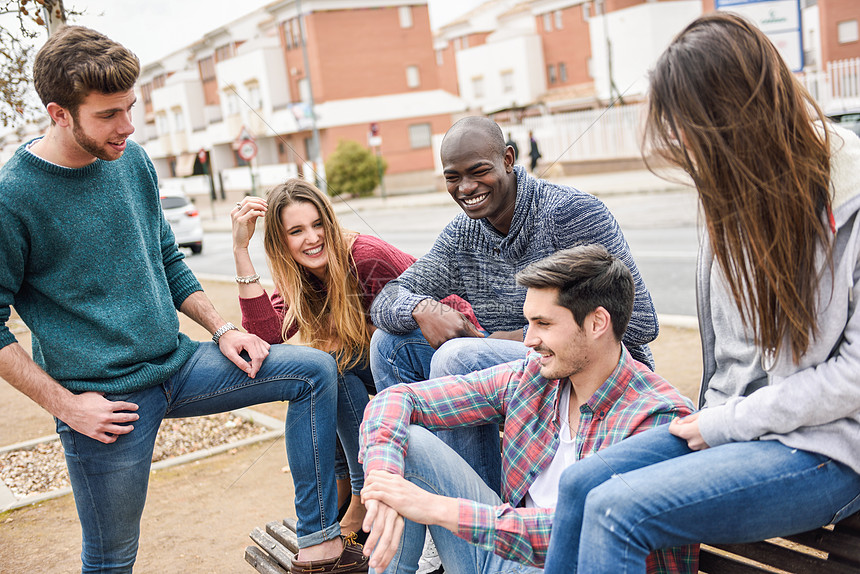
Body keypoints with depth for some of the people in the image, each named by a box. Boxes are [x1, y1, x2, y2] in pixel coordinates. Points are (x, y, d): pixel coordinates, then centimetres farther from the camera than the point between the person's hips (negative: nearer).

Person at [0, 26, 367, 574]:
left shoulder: (133, 160, 4)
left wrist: (222, 329, 5)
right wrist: (66, 404, -14)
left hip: (178, 362, 6)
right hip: (105, 400, -6)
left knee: (316, 369, -2)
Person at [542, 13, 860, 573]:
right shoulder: (736, 192, 6)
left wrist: (726, 423, -14)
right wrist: (714, 417, 4)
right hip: (732, 423, 7)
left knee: (617, 509, -22)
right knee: (581, 482, -12)